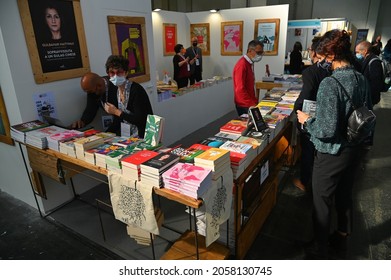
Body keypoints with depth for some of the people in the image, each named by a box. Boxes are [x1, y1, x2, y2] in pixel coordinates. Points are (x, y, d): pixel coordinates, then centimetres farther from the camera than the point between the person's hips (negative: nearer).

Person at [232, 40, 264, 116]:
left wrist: (255, 101, 10)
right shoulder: (242, 65, -17)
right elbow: (240, 90, -22)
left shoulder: (250, 63, 10)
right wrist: (252, 104, -22)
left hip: (250, 103, 9)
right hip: (244, 106, -9)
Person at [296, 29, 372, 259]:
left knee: (322, 201, 10)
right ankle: (342, 238, 46)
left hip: (332, 154, -8)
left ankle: (320, 250, 29)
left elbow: (327, 130, -27)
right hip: (354, 150, 8)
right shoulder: (362, 79, 0)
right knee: (345, 196, 24)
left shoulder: (330, 83, -25)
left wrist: (307, 120, -10)